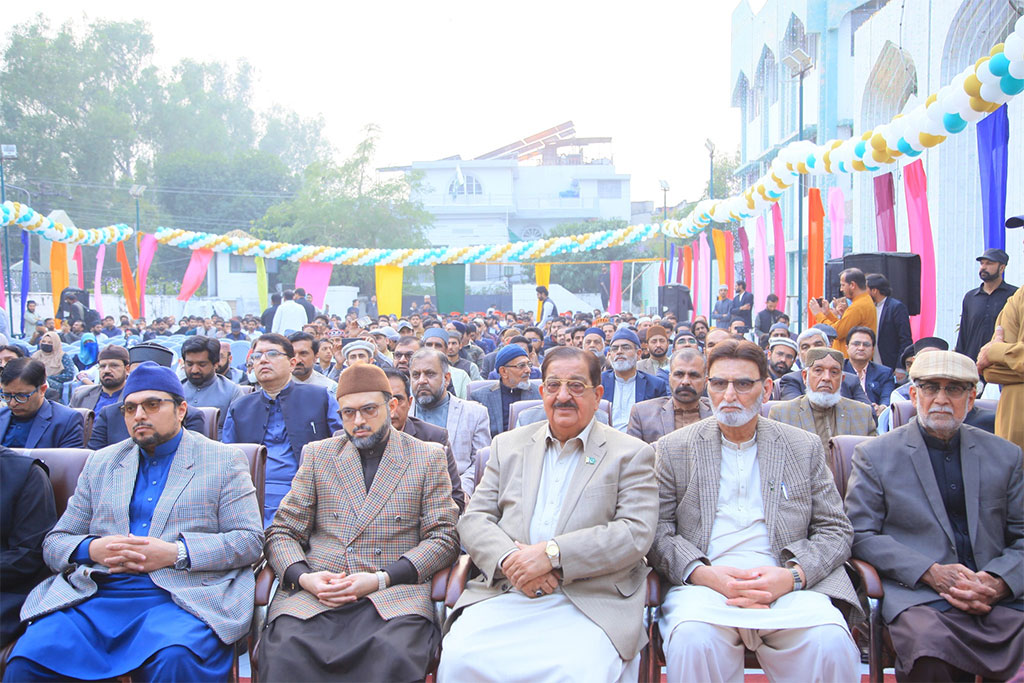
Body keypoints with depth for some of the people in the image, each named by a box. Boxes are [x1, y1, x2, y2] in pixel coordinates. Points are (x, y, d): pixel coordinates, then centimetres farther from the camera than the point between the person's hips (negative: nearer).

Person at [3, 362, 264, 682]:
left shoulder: (224, 461, 10)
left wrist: (176, 553, -14)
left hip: (180, 598, -3)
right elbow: (54, 543, 19)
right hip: (95, 594, 4)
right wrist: (91, 549, -5)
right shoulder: (101, 463, 22)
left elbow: (250, 539, 1)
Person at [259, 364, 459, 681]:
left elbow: (443, 538, 4)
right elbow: (281, 532, 14)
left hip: (394, 593, -1)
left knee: (394, 656, -35)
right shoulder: (317, 455, 17)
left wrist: (381, 579, -10)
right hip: (313, 595, 1)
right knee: (285, 654, -32)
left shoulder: (427, 457, 11)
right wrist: (303, 577, -8)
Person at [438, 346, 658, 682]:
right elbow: (474, 519, 12)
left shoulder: (631, 453, 8)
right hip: (504, 593, 3)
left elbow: (637, 532, -4)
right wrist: (508, 560, -11)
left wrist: (552, 553, -15)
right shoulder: (508, 445, 18)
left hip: (590, 603, -2)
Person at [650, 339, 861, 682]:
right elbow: (656, 530, 5)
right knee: (692, 638, -34)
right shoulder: (674, 448, 12)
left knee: (830, 641, -31)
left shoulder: (805, 447, 15)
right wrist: (703, 573, -14)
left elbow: (836, 530, 11)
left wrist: (793, 576, -9)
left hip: (788, 585, 1)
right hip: (703, 583, -1)